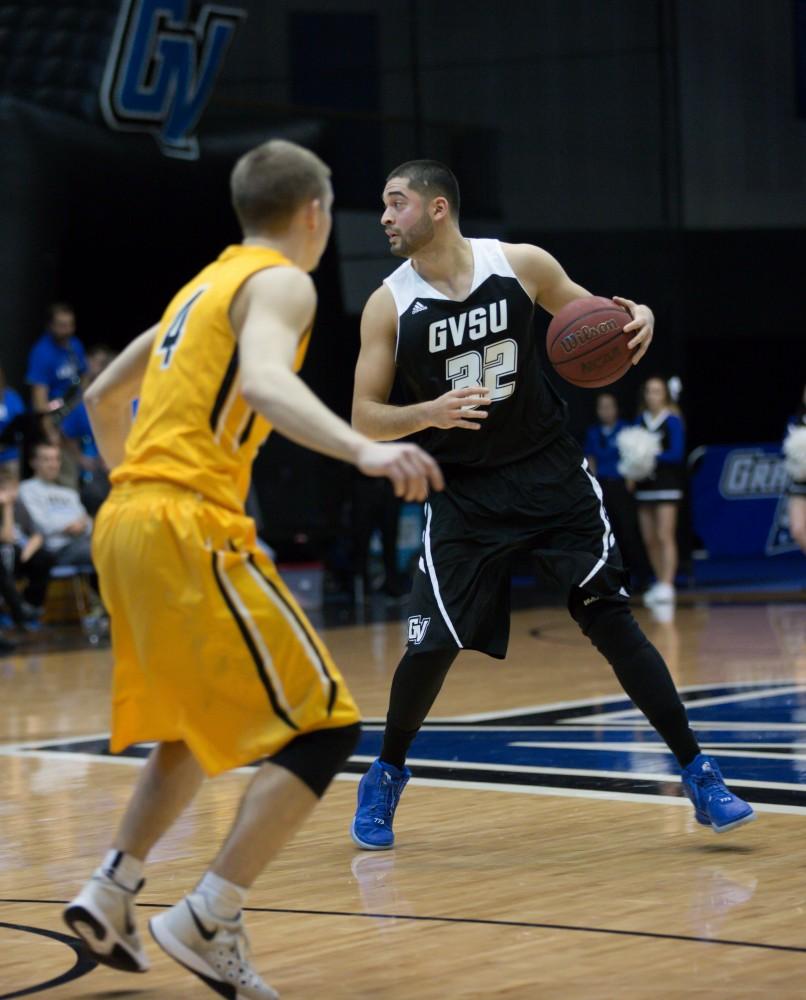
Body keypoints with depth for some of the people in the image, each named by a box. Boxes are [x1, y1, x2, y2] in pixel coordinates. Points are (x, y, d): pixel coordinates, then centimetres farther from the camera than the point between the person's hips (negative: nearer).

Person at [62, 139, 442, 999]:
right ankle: (206, 923, -11)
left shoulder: (204, 285, 23)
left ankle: (108, 893, 19)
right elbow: (264, 380, -25)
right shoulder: (280, 283, -3)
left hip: (125, 520, 9)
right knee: (323, 727, -6)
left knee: (200, 726, 26)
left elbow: (102, 397, 31)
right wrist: (364, 450, -39)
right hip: (189, 527, -9)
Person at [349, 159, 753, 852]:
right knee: (432, 643, -6)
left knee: (612, 619, -5)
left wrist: (636, 318, -13)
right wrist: (428, 413, -24)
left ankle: (698, 774, 2)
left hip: (552, 476, 0)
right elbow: (364, 418, -4)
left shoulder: (523, 264, -5)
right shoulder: (389, 305, -6)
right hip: (463, 494, 0)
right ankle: (387, 776, 20)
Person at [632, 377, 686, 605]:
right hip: (644, 485, 5)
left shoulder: (672, 421, -5)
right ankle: (659, 582, 18)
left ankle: (667, 585, -16)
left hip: (667, 484, -5)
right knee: (649, 540, 7)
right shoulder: (640, 421, 10)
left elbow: (677, 454, -10)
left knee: (665, 537, -13)